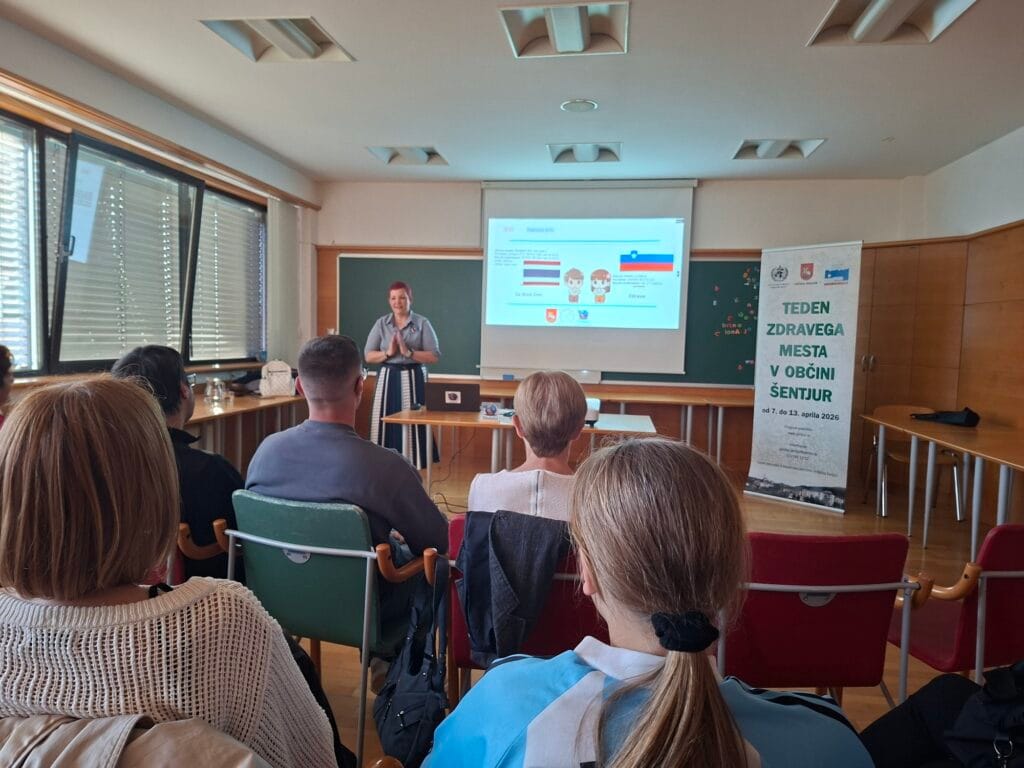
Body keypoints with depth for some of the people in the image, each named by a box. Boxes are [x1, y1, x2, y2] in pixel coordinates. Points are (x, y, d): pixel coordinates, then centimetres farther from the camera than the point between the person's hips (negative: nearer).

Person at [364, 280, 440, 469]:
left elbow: (434, 357, -5)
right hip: (387, 379, 3)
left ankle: (413, 467, 2)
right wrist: (388, 353, -12)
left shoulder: (422, 323, 0)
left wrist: (408, 352, -15)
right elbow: (368, 356, 5)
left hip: (413, 379, -2)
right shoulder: (381, 323, 8)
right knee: (387, 424, 1)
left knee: (412, 424, -5)